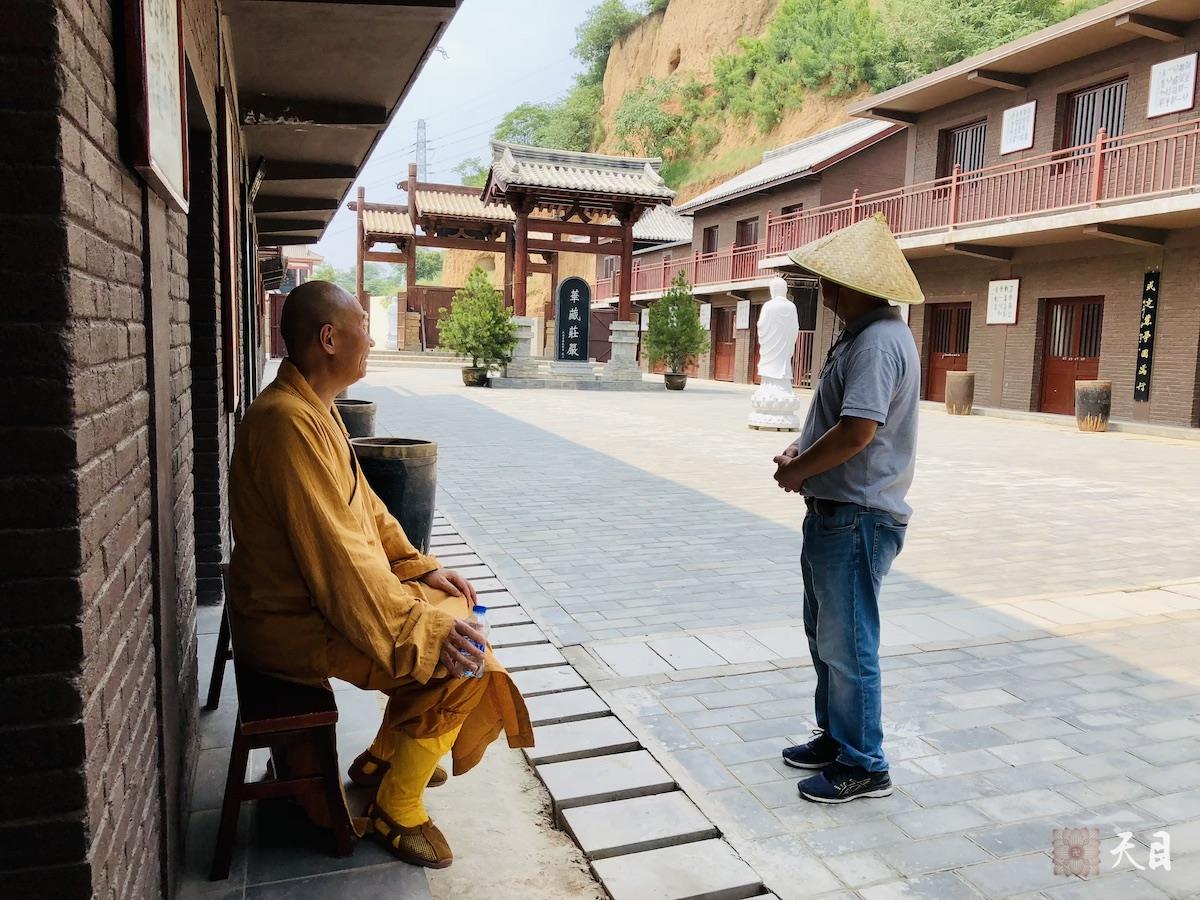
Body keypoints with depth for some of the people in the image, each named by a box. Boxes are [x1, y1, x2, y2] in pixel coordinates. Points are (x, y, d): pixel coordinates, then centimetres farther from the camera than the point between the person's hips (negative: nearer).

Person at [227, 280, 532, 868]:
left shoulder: (315, 408, 7)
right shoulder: (288, 421, -26)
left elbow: (363, 506, 14)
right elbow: (336, 556, -29)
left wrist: (420, 567, 6)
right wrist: (419, 630, -25)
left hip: (323, 593, 10)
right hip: (295, 622, -10)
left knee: (455, 611, 15)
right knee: (463, 660, -16)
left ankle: (384, 754, 28)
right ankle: (396, 809, 4)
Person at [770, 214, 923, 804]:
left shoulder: (879, 341, -20)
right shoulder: (859, 335, 14)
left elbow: (857, 431, -28)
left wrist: (798, 470, -13)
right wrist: (801, 450, 5)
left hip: (857, 518, -11)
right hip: (834, 513, 11)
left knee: (848, 645, 1)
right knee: (824, 634, 20)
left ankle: (863, 766, 17)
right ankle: (836, 737, 36)